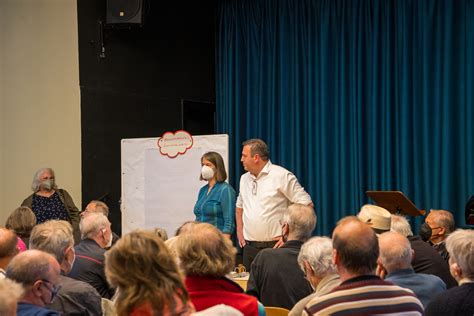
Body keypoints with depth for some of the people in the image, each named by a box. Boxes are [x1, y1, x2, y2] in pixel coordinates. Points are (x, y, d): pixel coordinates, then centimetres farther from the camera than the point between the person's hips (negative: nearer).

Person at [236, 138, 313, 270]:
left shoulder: (282, 175, -7)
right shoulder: (244, 179, 14)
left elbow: (307, 205, -9)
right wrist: (239, 231, 16)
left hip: (275, 246, -6)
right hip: (249, 247, 6)